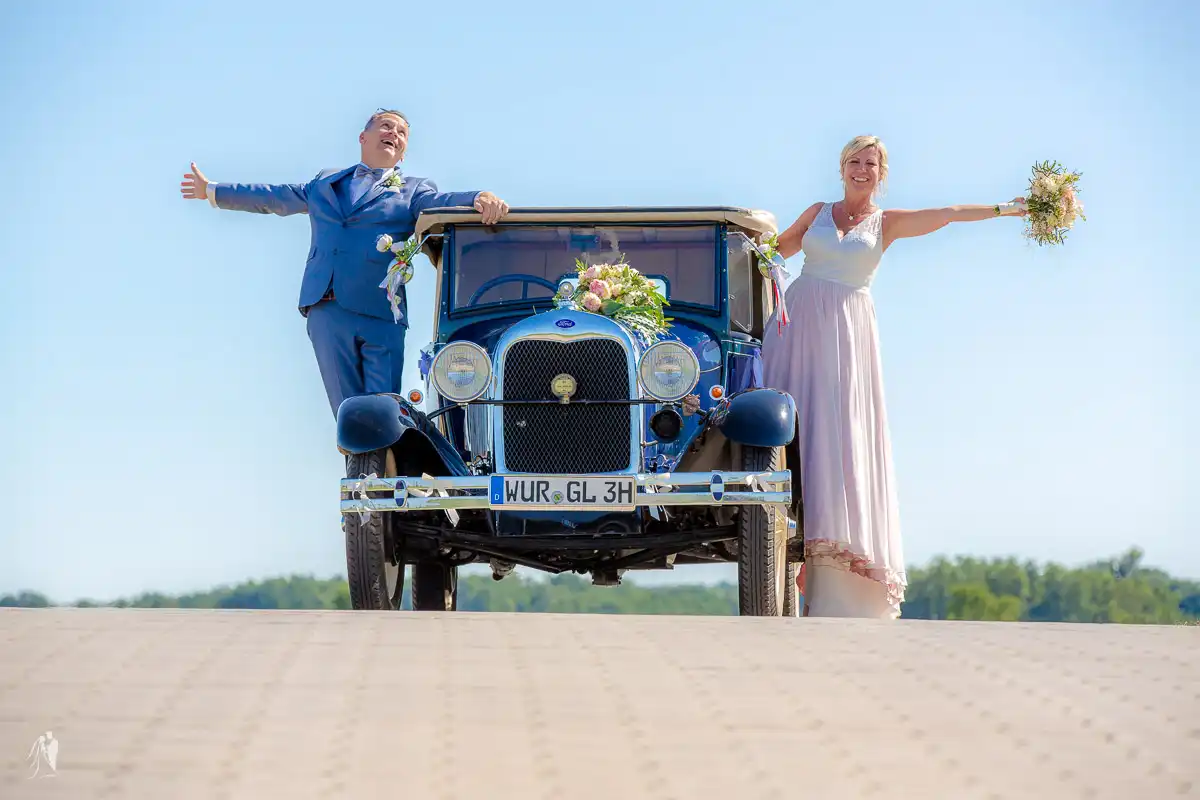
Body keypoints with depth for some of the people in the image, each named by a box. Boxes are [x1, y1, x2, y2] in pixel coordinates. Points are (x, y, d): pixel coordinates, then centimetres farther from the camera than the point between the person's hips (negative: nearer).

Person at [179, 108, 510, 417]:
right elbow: (275, 197, 33)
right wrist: (212, 191, 40)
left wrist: (481, 199, -30)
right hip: (325, 311, 3)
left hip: (380, 317, -3)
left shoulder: (414, 190, 12)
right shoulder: (325, 182, 24)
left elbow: (444, 202, -7)